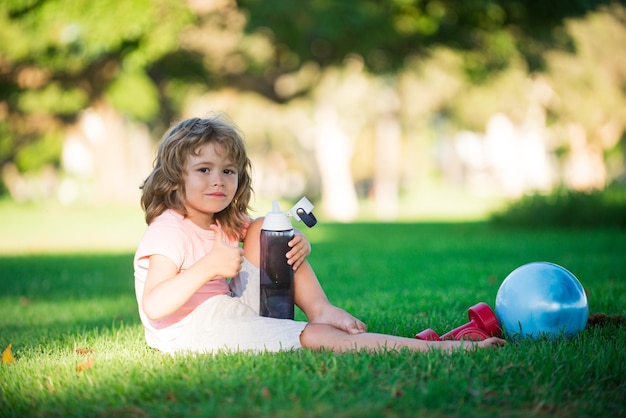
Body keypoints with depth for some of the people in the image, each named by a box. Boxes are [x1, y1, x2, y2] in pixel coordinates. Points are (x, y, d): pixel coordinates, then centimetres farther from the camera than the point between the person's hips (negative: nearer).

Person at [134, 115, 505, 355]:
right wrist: (209, 267, -34)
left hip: (233, 310, 9)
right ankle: (441, 349, -29)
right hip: (193, 330, -9)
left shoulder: (228, 224, 12)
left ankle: (320, 309, -9)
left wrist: (299, 244, -11)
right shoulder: (169, 230, -14)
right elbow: (153, 307, -25)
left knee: (262, 231, 4)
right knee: (313, 337, -23)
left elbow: (279, 239, 14)